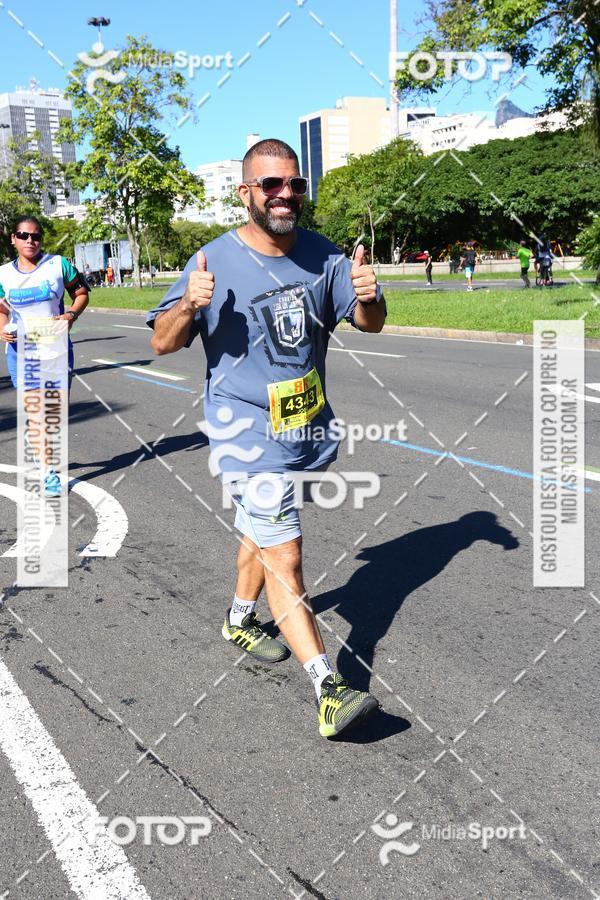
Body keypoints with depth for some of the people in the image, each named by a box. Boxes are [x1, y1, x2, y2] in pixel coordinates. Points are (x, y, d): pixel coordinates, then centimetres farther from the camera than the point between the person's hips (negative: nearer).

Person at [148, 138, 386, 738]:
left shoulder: (321, 255, 1)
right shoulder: (214, 261, -12)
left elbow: (371, 324, 5)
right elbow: (162, 344, -9)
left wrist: (368, 295, -19)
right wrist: (188, 306, -30)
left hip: (308, 428, 6)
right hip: (248, 436, -5)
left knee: (263, 533, 24)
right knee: (284, 559, -11)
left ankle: (239, 621, 48)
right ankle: (329, 692, -9)